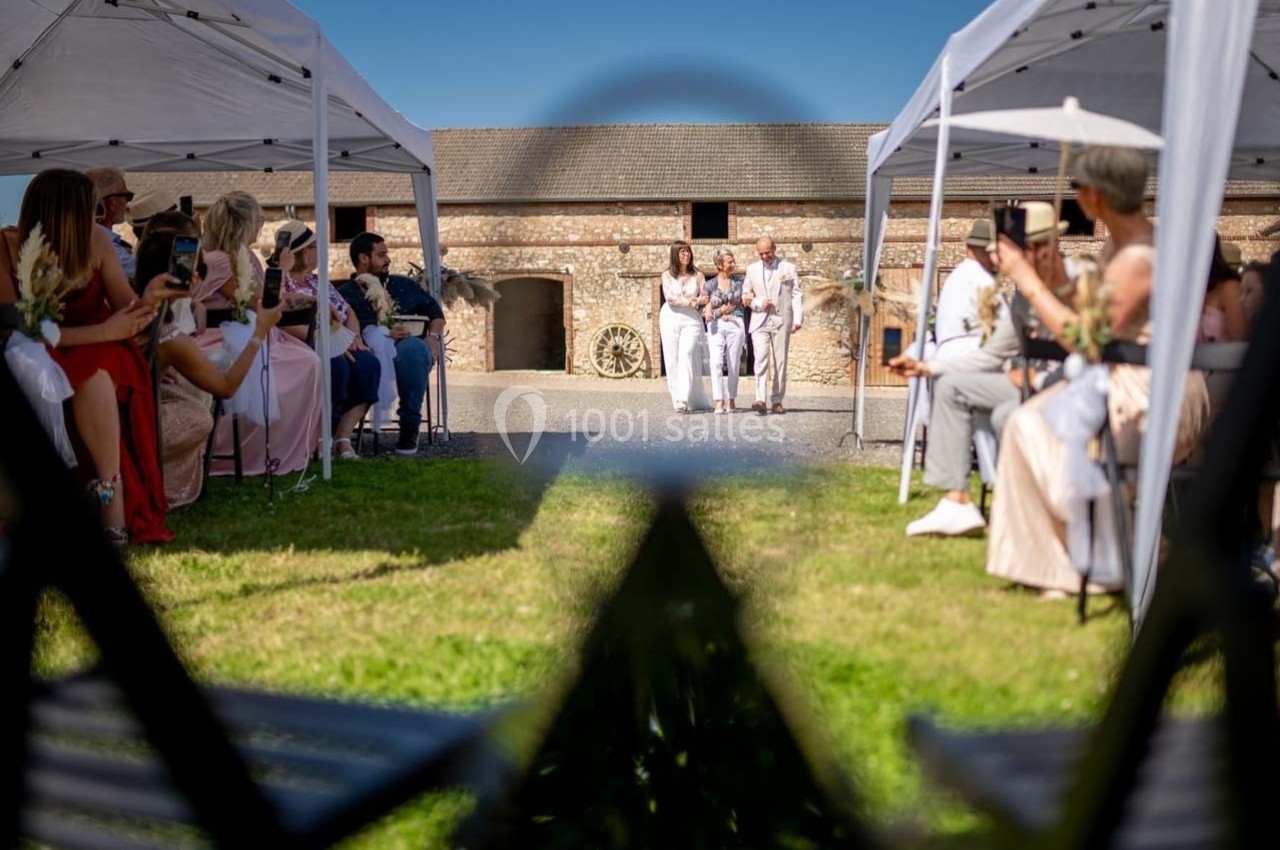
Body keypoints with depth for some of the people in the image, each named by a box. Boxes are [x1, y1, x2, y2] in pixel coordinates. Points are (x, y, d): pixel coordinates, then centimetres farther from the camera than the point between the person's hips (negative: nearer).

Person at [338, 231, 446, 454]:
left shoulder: (404, 285, 23)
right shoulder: (345, 295, 11)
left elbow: (434, 311, 21)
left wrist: (433, 336, 1)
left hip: (409, 353, 2)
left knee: (412, 347, -37)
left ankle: (410, 426, -29)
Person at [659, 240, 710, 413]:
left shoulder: (697, 275, 8)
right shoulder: (667, 275, 7)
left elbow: (706, 299, 5)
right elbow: (670, 298, -4)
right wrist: (691, 301, -8)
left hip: (691, 320, -1)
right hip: (670, 319, 1)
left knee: (687, 355, -17)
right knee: (672, 361, -2)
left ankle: (684, 400, -24)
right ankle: (677, 399, 4)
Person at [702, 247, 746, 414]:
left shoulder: (739, 281, 9)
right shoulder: (710, 284, 5)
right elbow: (704, 311, 6)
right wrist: (720, 311, -8)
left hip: (735, 324, 2)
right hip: (716, 326, -1)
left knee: (734, 364, 4)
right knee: (716, 362, -16)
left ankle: (730, 399, 18)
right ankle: (719, 402, -19)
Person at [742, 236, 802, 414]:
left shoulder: (788, 268, 7)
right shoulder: (752, 269, 13)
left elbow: (796, 295, 3)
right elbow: (746, 295, 16)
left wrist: (797, 319, -7)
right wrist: (759, 303, -4)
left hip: (782, 321, 0)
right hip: (760, 321, 0)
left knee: (780, 362, 2)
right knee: (761, 359, -15)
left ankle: (777, 401, 8)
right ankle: (761, 400, -22)